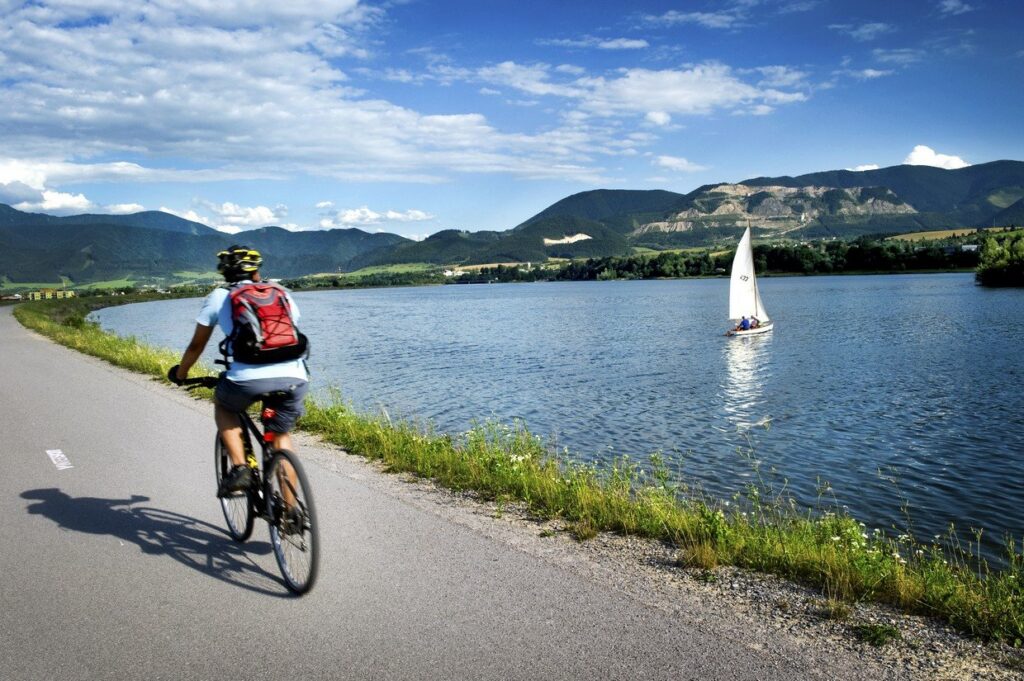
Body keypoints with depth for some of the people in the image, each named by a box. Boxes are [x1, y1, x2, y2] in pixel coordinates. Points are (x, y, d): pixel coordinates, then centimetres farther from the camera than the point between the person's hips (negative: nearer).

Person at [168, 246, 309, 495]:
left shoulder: (219, 296, 17)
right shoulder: (280, 293, 24)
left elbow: (196, 345, 23)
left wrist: (180, 373, 42)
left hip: (249, 378, -2)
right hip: (295, 378, 3)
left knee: (222, 403, 31)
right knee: (281, 436, 24)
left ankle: (239, 468, 14)